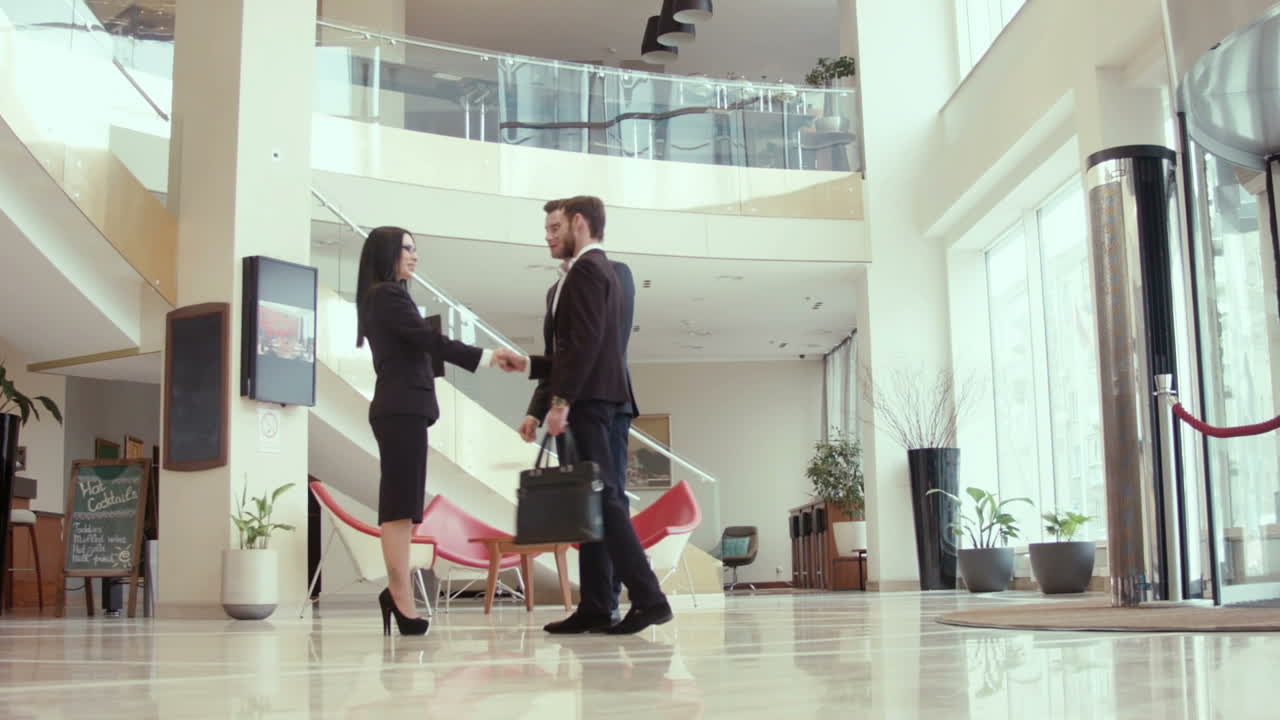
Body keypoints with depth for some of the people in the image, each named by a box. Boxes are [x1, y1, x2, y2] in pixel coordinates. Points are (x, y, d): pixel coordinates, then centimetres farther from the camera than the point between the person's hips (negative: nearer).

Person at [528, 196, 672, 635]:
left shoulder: (586, 269, -8)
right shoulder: (598, 271, 23)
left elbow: (586, 342, -19)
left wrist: (561, 401, -21)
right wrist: (529, 365, 19)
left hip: (587, 401, -10)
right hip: (591, 399, 10)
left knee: (603, 499, -12)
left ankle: (648, 598, -13)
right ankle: (594, 608, 8)